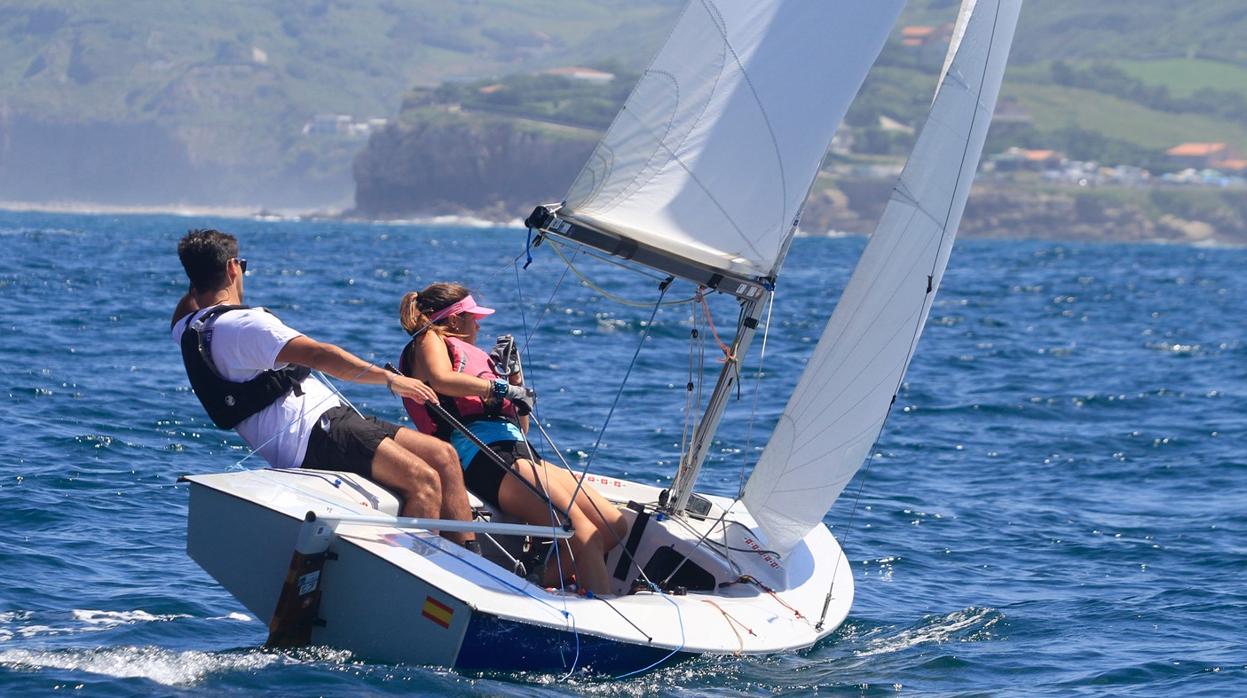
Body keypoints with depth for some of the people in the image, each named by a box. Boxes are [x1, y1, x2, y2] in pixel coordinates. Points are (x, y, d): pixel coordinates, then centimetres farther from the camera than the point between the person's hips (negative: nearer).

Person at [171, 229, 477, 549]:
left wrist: (200, 275, 33)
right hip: (313, 437, -11)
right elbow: (319, 356, -21)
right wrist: (390, 379, -19)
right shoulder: (243, 324, -14)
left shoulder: (189, 330, 17)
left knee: (444, 456, 5)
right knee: (424, 481, -24)